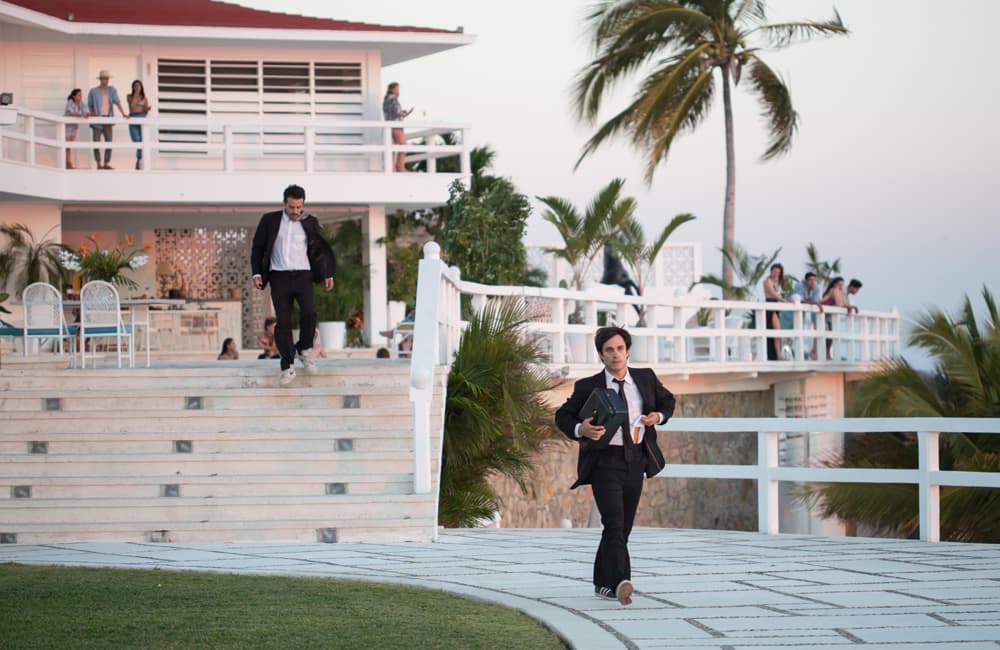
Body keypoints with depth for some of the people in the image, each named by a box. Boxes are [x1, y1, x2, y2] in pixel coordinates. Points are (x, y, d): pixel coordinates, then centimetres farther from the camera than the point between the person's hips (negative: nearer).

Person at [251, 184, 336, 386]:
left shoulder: (310, 223, 8)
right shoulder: (270, 221, 6)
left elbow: (322, 249, 17)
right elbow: (257, 247, 11)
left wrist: (328, 275, 12)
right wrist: (256, 273, 1)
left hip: (303, 275, 0)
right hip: (279, 277, 0)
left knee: (309, 312, -21)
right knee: (283, 321, -6)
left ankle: (304, 351, 2)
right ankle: (287, 367, -4)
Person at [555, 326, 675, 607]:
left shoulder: (646, 378, 6)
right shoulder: (588, 387, -4)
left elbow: (667, 400, 22)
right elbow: (563, 416, 3)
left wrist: (659, 416, -1)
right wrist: (579, 430, -19)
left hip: (635, 460, 4)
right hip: (605, 461, -4)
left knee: (624, 527, 10)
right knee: (614, 523, -20)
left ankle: (603, 583, 24)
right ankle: (621, 582, -31)